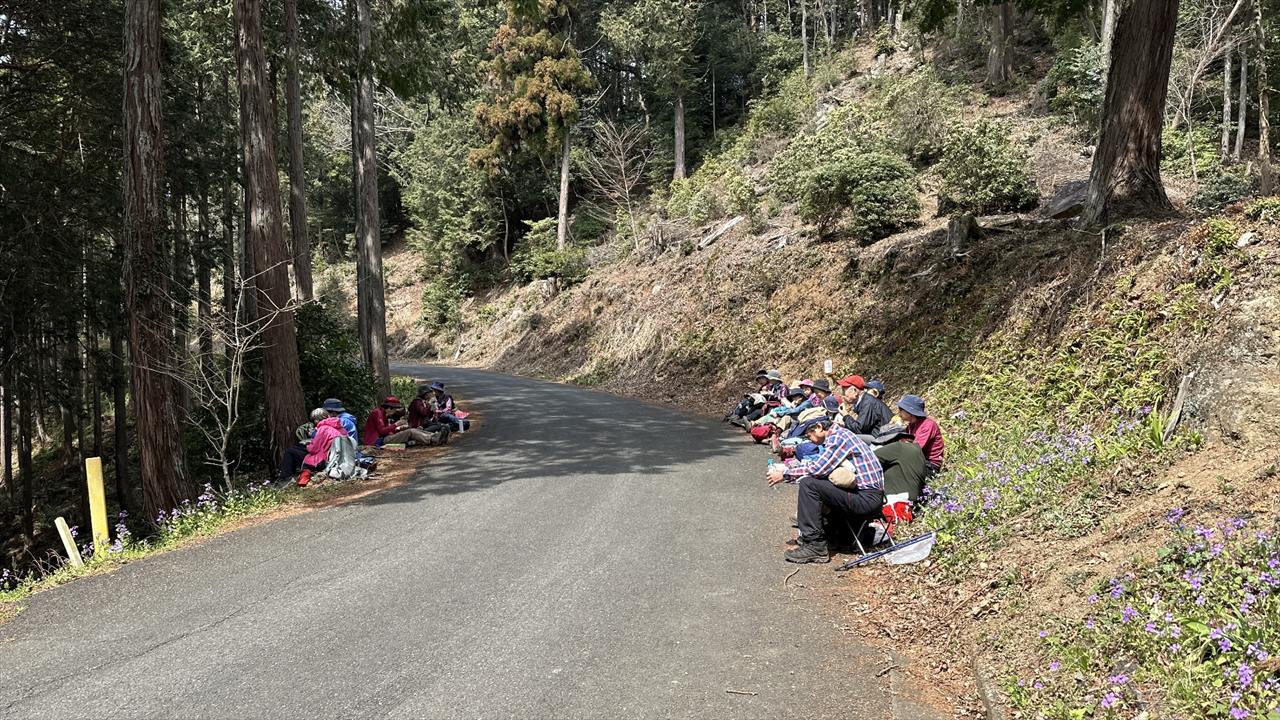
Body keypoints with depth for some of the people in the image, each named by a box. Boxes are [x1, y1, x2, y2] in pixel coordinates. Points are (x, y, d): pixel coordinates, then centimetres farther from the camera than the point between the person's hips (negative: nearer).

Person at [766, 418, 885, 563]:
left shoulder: (838, 437, -11)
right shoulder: (835, 437, 18)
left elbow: (817, 469, -18)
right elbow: (818, 463, 20)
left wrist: (785, 474, -7)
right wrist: (787, 467, 14)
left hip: (868, 499, -10)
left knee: (808, 484, -16)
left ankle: (814, 545, -15)